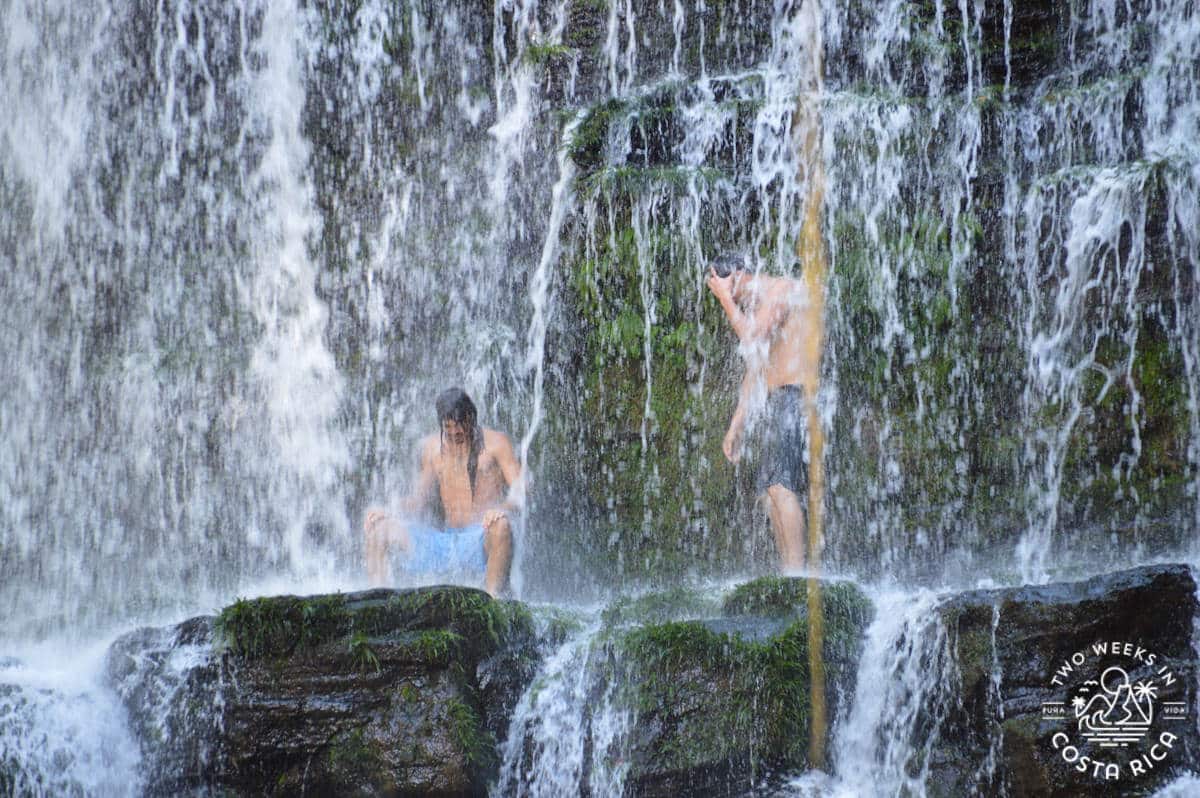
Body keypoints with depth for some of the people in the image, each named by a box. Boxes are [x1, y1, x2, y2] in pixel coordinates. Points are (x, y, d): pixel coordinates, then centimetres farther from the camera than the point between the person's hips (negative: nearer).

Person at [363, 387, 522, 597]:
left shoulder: (495, 443, 0)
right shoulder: (432, 447, 13)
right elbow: (423, 495, 20)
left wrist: (503, 509, -30)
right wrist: (389, 512, 1)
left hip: (481, 540, -5)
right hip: (445, 542, 5)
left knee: (501, 526, -40)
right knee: (378, 527, -7)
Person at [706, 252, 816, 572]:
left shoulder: (783, 289, -6)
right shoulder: (755, 308, 22)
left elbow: (752, 338, -18)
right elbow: (755, 369, 27)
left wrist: (726, 298, -6)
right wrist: (736, 425, 26)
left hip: (796, 393, -10)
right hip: (778, 401, 10)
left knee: (780, 485, -18)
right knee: (772, 490, 5)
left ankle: (795, 571, -23)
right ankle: (788, 572, 4)